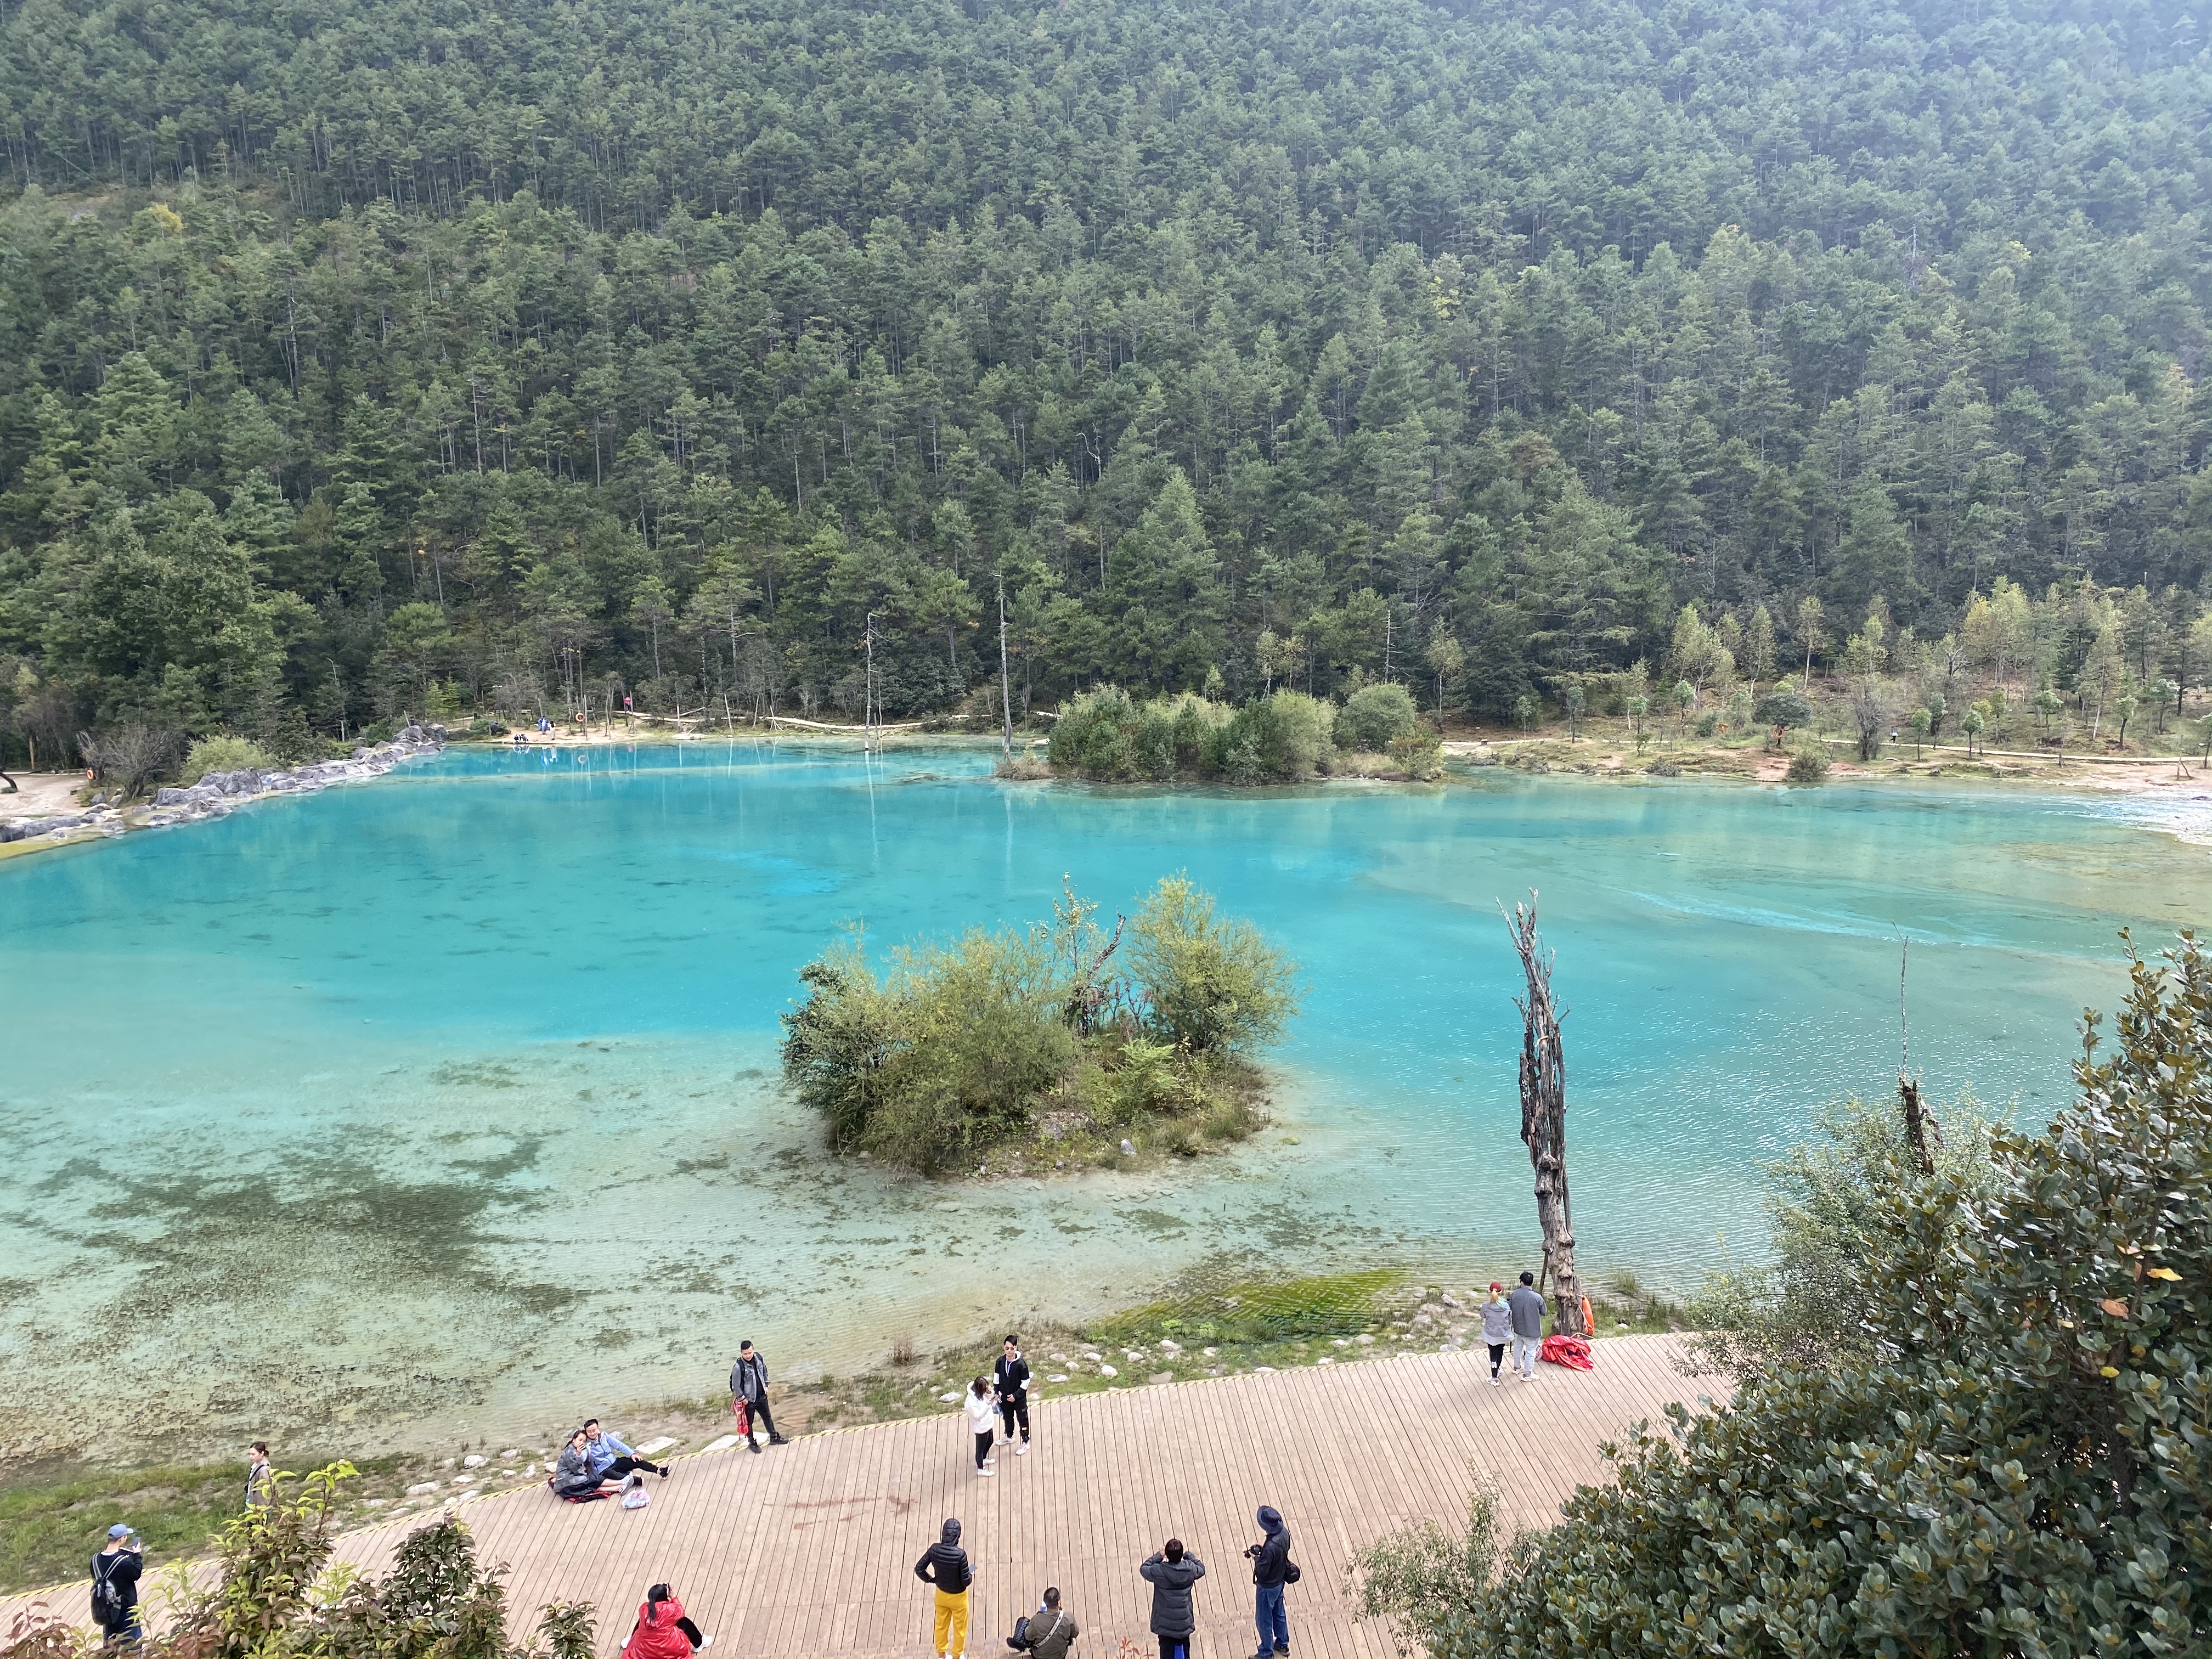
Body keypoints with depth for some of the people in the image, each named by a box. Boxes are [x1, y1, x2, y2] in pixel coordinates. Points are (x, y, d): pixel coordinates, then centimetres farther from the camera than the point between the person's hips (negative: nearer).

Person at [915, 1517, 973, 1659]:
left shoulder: (934, 1549, -22)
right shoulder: (960, 1554, -33)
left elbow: (919, 1569, -13)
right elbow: (966, 1581, -25)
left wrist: (932, 1579, 4)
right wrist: (971, 1576, -2)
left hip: (941, 1594, 4)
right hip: (958, 1597, -3)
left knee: (941, 1626, 27)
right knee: (959, 1628, 23)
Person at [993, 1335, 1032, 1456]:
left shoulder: (1021, 1364, -27)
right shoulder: (1001, 1361, -13)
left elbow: (1026, 1382, -18)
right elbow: (997, 1378, 3)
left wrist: (1016, 1395, -17)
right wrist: (996, 1392, 4)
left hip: (1019, 1398, -4)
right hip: (1005, 1396, 4)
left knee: (1022, 1419, 12)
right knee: (1008, 1418, 24)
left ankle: (1025, 1443, 29)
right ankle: (1009, 1437, 48)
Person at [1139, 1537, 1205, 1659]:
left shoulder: (1159, 1571, -22)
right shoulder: (1190, 1569, -14)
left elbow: (1144, 1569, -1)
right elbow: (1201, 1569, 10)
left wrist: (1159, 1555, 2)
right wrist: (1188, 1555, 13)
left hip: (1165, 1625, -2)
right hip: (1185, 1623, 3)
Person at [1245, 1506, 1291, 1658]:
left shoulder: (1270, 1546, -39)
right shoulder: (1284, 1532, -15)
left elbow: (1262, 1572, -31)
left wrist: (1255, 1556, -16)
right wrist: (1262, 1549, -3)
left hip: (1267, 1587, -8)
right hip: (1280, 1581, 8)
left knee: (1265, 1620, 14)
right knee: (1279, 1613, 28)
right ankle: (1283, 1644, 47)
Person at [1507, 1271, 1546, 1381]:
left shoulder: (1515, 1294, -13)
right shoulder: (1537, 1298, -23)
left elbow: (1510, 1308, 0)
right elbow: (1544, 1312, -7)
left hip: (1518, 1327, 4)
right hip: (1532, 1330, -4)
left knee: (1518, 1347, 26)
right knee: (1531, 1352, 12)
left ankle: (1517, 1366, 44)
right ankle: (1527, 1374, 21)